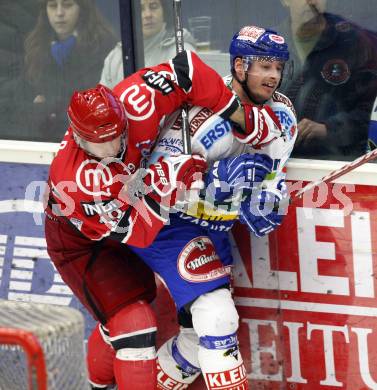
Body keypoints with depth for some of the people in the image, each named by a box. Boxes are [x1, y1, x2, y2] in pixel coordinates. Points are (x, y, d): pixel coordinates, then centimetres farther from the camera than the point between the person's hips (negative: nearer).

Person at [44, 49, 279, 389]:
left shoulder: (134, 105, -31)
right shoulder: (75, 180, -41)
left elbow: (186, 70, -22)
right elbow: (136, 232, -38)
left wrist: (243, 119, -24)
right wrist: (164, 188, -47)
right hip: (79, 243, -7)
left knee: (117, 317, 23)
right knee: (133, 323, -18)